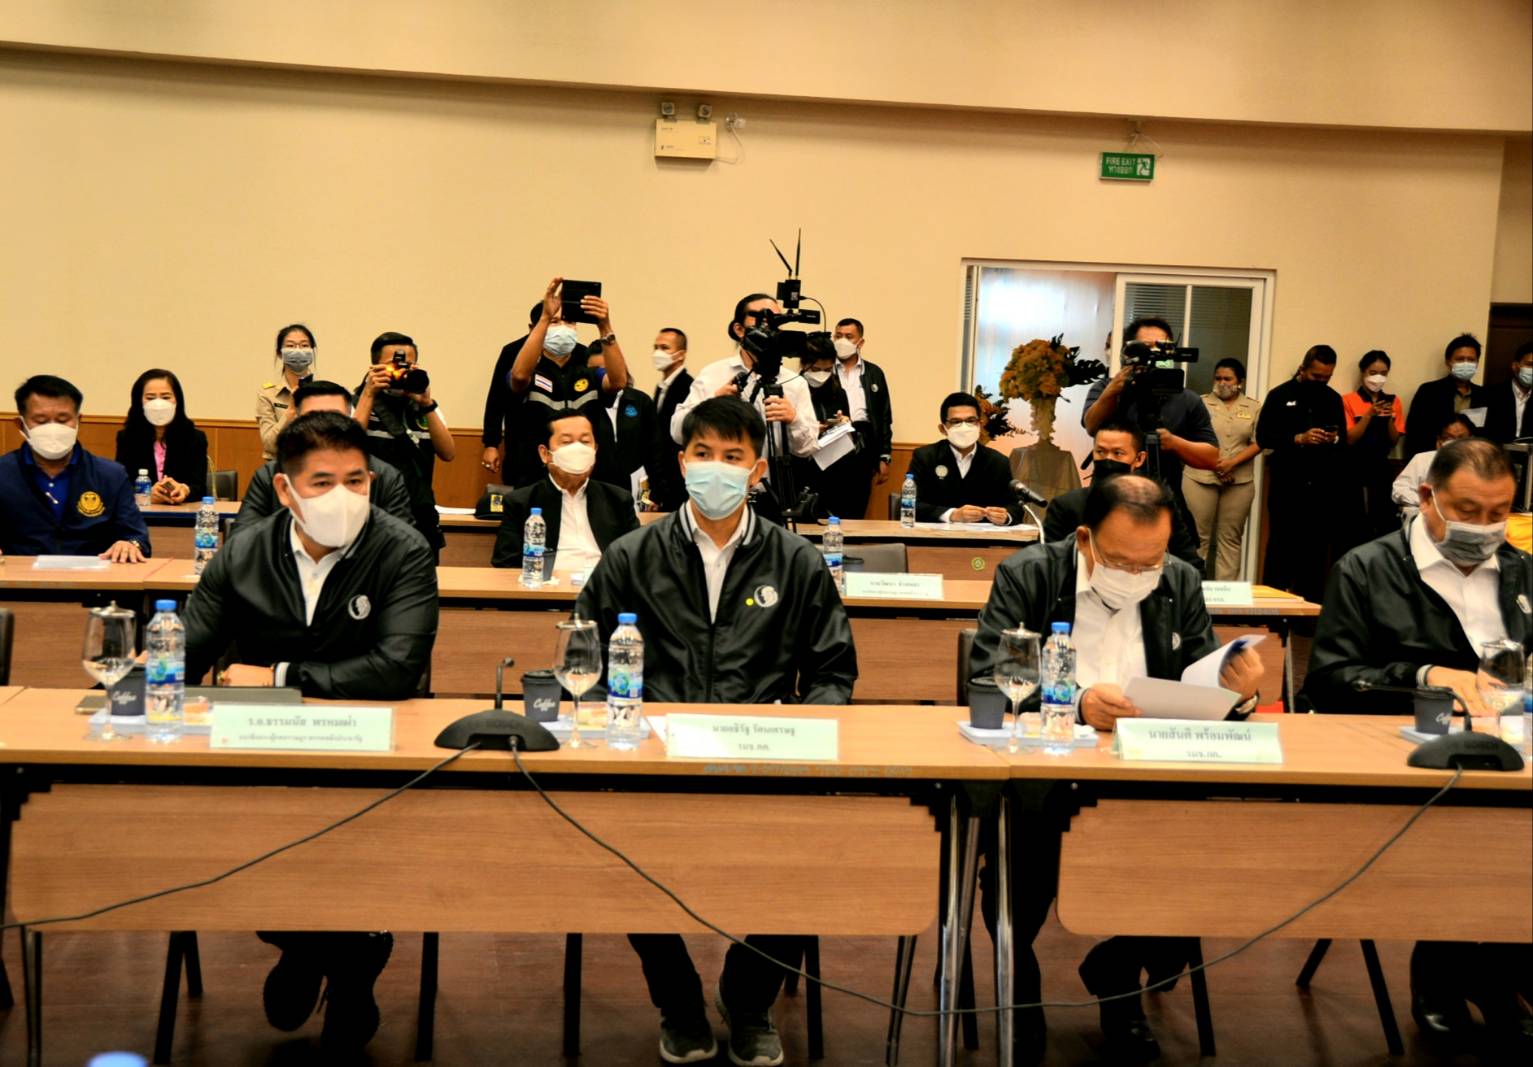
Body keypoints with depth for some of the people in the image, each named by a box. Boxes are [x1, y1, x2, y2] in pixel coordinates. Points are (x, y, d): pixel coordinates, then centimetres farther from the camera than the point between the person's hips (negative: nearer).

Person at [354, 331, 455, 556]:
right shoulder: (358, 403, 1)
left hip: (421, 522, 4)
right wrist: (369, 394, -16)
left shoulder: (425, 408, 11)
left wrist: (426, 404, -14)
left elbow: (448, 454, -4)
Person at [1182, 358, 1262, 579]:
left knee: (1230, 538, 5)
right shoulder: (1202, 403, 5)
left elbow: (1258, 443, 2)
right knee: (1198, 536, -2)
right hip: (1201, 477, -1)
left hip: (1239, 481, 1)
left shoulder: (1254, 407, 8)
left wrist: (1232, 463, -12)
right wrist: (1214, 462, -11)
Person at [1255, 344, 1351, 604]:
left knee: (1316, 549, 3)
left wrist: (1335, 439, -7)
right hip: (1287, 485, -3)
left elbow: (1344, 440, 17)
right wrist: (1299, 439, -16)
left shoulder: (1334, 399, 13)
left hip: (1322, 487, 3)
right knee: (1281, 545, 0)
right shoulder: (1280, 396, 2)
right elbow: (1262, 437, -4)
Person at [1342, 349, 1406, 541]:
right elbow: (1349, 439, -8)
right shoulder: (1349, 400, -3)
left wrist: (1389, 418, -10)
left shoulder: (1393, 401, 9)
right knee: (1356, 526, -7)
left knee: (1387, 524, 0)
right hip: (1355, 470, -4)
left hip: (1382, 468, 4)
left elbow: (1394, 441, 7)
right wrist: (1370, 414, -17)